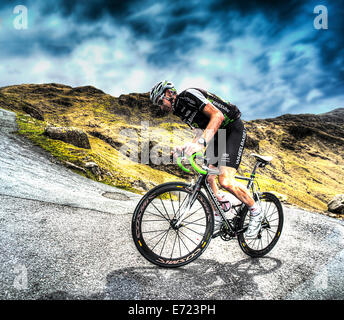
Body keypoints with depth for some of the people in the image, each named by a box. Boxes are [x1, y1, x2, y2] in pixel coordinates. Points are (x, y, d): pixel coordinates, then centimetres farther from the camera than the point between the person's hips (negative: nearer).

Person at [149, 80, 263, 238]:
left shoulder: (189, 95, -18)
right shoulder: (179, 110, 10)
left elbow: (217, 115, -29)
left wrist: (201, 143, -41)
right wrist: (189, 145, 0)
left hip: (234, 129, -10)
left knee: (225, 180, -21)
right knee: (208, 177, 3)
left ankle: (255, 211, 0)